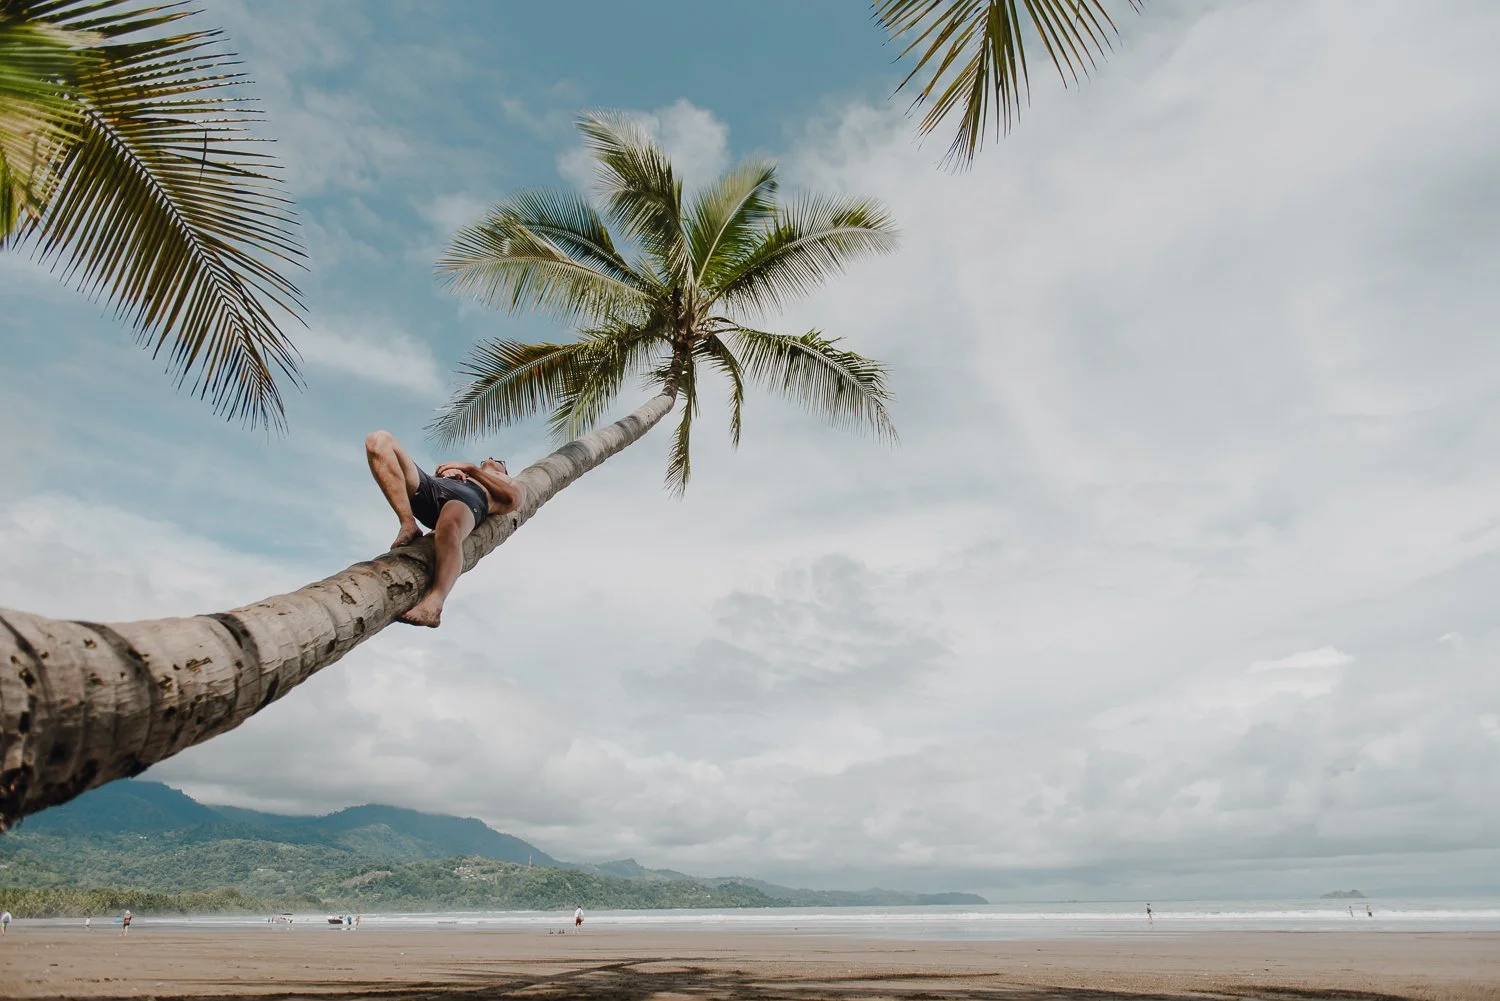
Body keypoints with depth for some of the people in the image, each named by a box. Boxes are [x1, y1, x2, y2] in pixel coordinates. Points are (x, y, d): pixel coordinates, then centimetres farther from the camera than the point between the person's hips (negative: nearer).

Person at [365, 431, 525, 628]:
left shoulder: (512, 483, 36)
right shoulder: (460, 469, 47)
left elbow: (511, 498, 10)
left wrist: (471, 468, 11)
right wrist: (445, 471, 9)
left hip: (470, 499, -5)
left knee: (449, 528, -44)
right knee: (379, 440, -18)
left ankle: (435, 601, -51)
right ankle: (408, 525, -28)